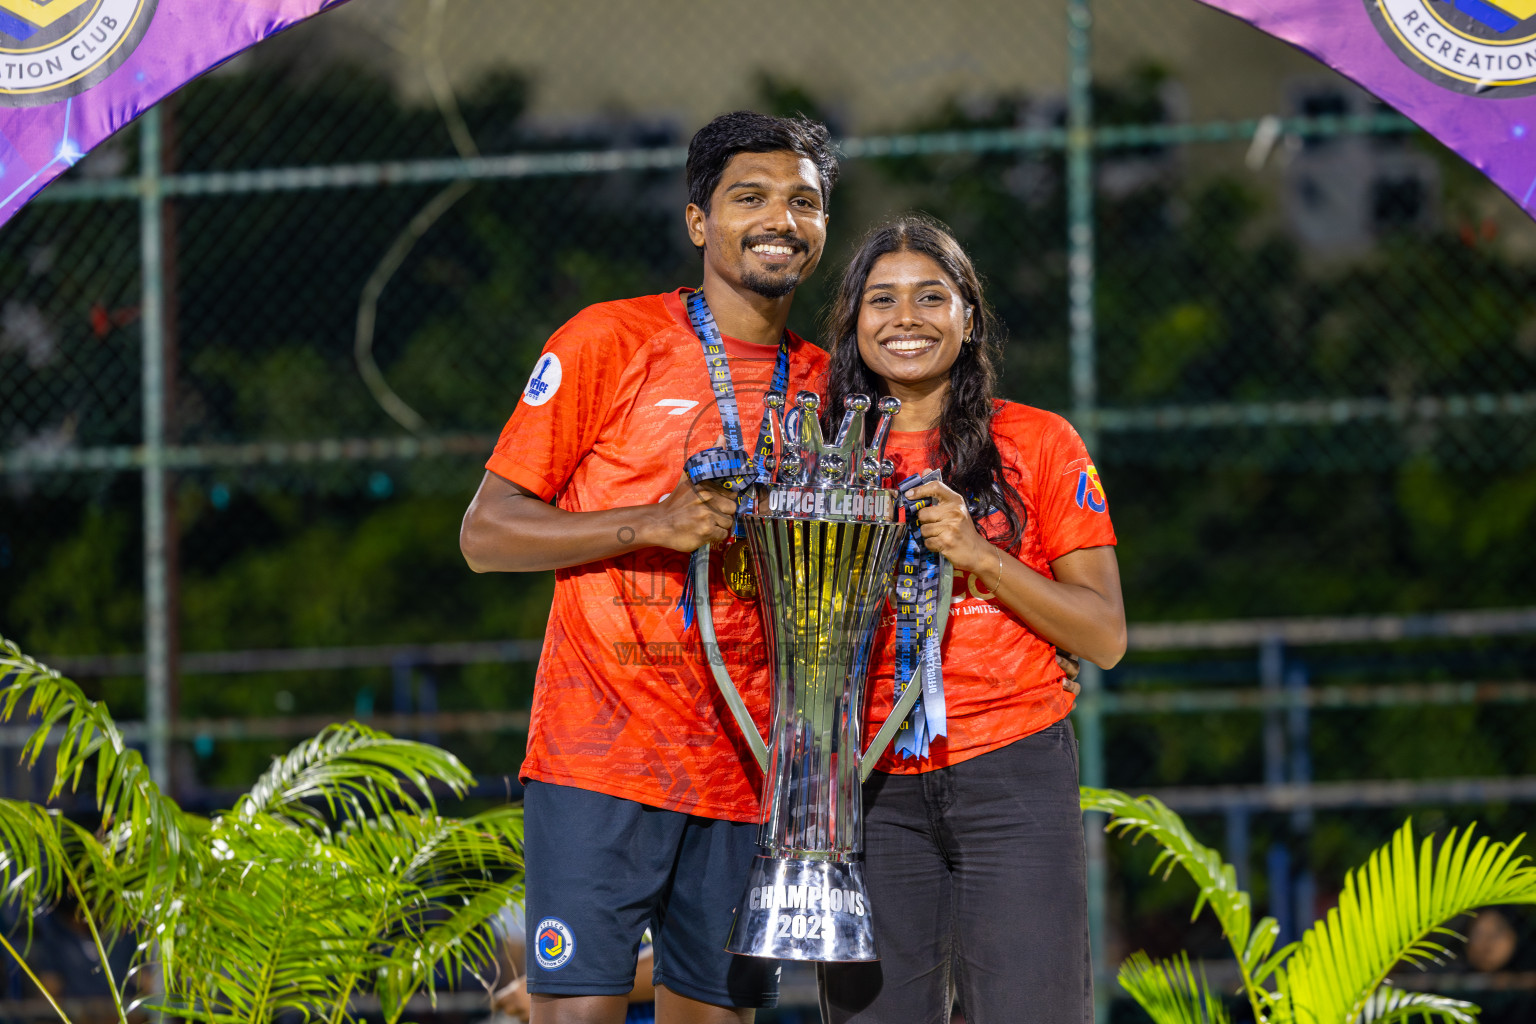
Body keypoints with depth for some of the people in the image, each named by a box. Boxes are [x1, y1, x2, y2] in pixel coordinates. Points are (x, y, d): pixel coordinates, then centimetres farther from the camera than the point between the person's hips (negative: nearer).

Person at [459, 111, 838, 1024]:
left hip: (743, 773, 5)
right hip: (601, 757, -5)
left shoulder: (826, 387, 13)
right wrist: (652, 524, -15)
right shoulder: (610, 342, -1)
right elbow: (485, 534, -4)